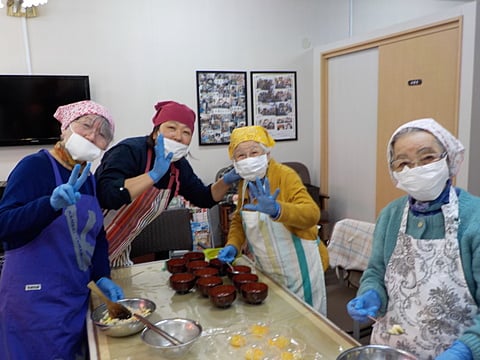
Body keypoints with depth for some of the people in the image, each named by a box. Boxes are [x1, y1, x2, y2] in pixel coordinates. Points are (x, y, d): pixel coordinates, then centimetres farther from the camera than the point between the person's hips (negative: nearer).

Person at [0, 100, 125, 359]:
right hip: (35, 297, -7)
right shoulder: (35, 166, -13)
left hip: (77, 297, 7)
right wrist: (53, 204, -37)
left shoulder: (90, 181, 8)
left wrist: (102, 277, -2)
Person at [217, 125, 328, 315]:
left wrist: (276, 210, -46)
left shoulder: (285, 175, -18)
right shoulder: (245, 183, 2)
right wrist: (232, 245, -2)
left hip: (296, 267, -5)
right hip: (266, 270, 6)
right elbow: (239, 219, 15)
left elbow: (312, 214, -30)